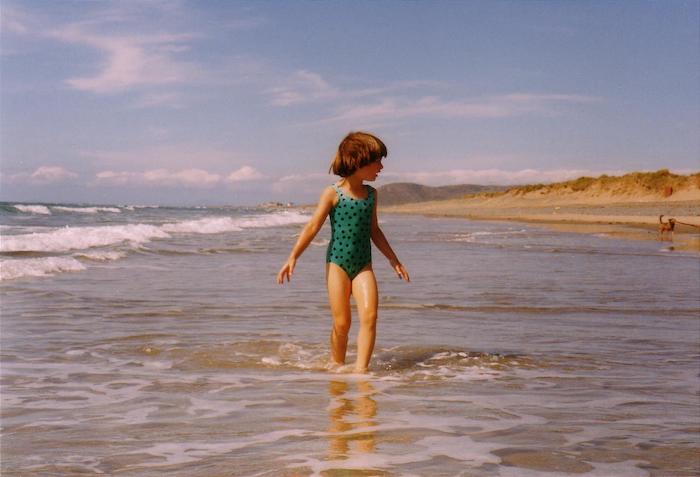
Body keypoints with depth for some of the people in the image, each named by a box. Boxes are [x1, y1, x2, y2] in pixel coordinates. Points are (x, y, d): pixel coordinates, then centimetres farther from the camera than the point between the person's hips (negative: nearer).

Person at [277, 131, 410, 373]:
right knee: (341, 323, -2)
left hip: (363, 265, 4)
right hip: (337, 263, -4)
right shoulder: (333, 193, -5)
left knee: (369, 315, -15)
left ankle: (361, 369, -12)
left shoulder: (371, 194, 10)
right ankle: (336, 367, 19)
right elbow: (313, 227, -6)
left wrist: (394, 260, 24)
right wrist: (293, 257, -13)